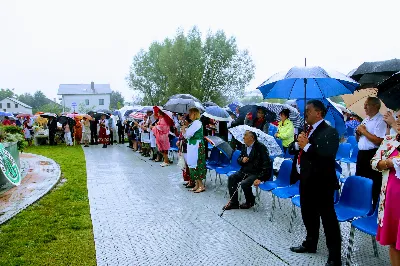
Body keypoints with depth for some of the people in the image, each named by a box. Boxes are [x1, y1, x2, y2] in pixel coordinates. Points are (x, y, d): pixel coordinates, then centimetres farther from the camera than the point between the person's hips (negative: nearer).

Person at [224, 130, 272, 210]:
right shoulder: (244, 146, 7)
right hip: (245, 171, 8)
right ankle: (234, 202, 0)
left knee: (244, 183, -28)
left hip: (256, 173, -7)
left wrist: (259, 178, -25)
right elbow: (239, 159, 19)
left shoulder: (261, 147, -16)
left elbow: (267, 165, -19)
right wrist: (242, 160, -8)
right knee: (231, 178, -10)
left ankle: (250, 202, 3)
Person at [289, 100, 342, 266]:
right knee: (308, 214, 22)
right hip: (306, 180, 9)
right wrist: (297, 144, -7)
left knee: (328, 218, 0)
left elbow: (327, 156, -28)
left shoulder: (329, 132, -14)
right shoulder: (306, 130, 13)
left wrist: (306, 145, -22)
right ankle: (310, 244, 40)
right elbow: (292, 148, 14)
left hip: (321, 182, -9)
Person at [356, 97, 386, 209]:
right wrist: (358, 133, 1)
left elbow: (378, 141, -23)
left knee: (373, 184, -1)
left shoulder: (381, 120, -11)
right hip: (361, 154, 9)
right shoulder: (365, 120, 16)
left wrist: (364, 131, -13)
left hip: (372, 155, -9)